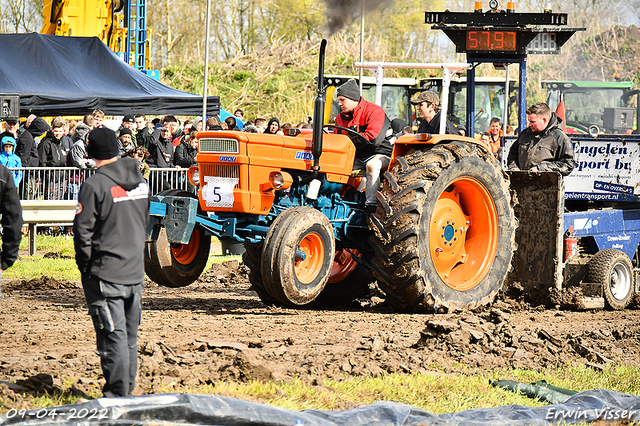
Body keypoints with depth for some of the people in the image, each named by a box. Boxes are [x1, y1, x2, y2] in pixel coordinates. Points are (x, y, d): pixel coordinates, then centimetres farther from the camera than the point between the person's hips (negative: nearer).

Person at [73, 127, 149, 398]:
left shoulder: (95, 185, -15)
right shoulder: (140, 182, 7)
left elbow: (83, 230, -15)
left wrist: (84, 264, -3)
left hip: (105, 271, -6)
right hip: (135, 271, 6)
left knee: (113, 335, -3)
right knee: (130, 335, 15)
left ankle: (117, 393, -3)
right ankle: (128, 389, 23)